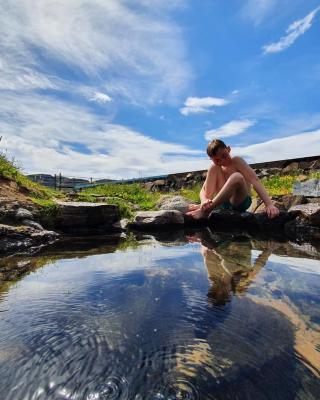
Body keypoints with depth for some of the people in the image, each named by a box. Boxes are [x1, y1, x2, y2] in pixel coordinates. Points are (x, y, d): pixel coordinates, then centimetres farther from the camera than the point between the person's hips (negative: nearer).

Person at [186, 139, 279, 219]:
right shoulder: (214, 168, 5)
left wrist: (269, 204, -31)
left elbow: (255, 180, -20)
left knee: (237, 177, -34)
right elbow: (203, 191, -2)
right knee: (214, 169, -8)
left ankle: (204, 210, -34)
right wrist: (204, 201, -27)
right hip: (223, 203, 4)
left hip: (240, 202, -4)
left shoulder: (236, 161, -8)